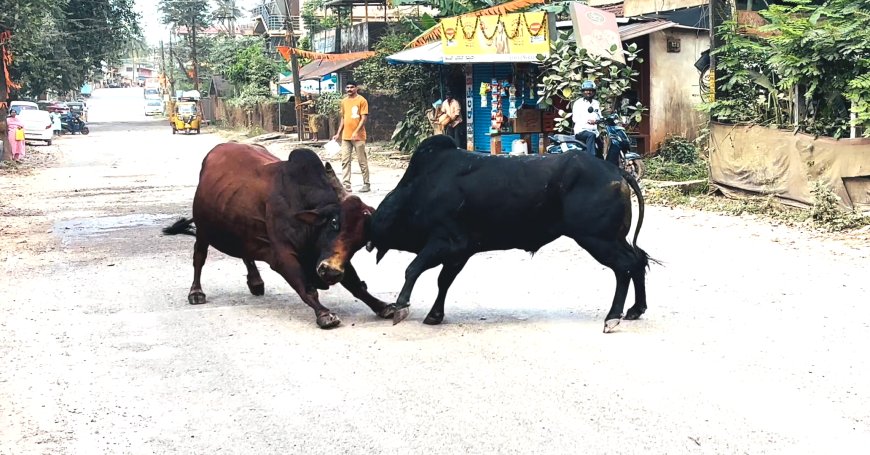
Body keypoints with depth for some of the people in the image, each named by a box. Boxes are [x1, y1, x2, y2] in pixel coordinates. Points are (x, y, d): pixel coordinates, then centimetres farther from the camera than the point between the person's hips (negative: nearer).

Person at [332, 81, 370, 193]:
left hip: (358, 136, -6)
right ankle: (346, 185, 2)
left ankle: (366, 184, 9)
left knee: (362, 161, 1)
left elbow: (364, 118, -11)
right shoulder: (344, 101, 12)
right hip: (345, 136, 6)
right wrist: (338, 134, 15)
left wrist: (356, 132, -21)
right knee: (345, 161, 1)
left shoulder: (362, 100, -7)